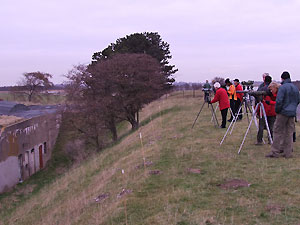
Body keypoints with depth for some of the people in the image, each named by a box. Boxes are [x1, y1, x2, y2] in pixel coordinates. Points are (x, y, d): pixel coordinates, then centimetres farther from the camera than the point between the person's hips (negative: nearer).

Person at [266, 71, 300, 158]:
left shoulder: (282, 87, -12)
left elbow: (279, 101, -17)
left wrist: (277, 110, -5)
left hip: (283, 113, -6)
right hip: (292, 113, 6)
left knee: (278, 132, 0)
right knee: (289, 133, 9)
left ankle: (275, 152, 0)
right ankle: (288, 153, 12)